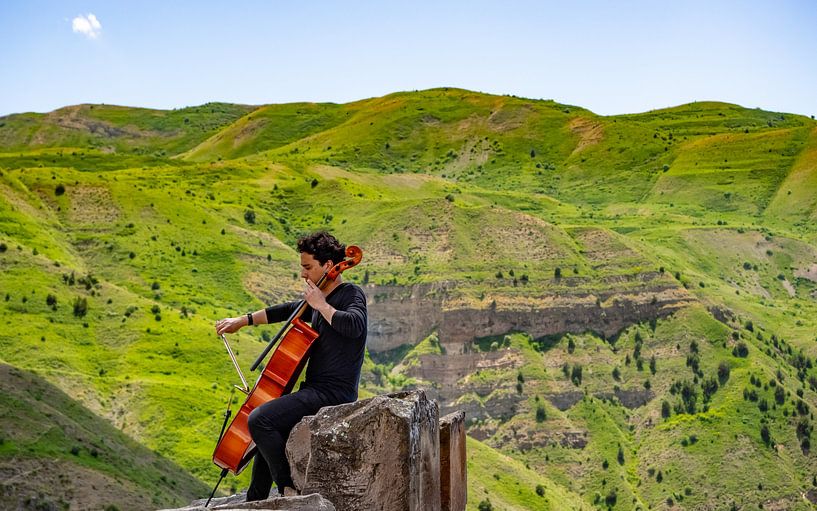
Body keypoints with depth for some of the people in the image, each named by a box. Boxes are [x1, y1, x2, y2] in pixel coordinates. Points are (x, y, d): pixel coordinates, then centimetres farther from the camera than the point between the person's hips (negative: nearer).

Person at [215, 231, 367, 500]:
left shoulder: (351, 294, -9)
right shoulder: (321, 300, 17)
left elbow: (354, 326, -31)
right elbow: (287, 311, 31)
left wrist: (320, 304, -20)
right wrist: (242, 320, 31)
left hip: (332, 393, -11)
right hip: (317, 390, 11)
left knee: (259, 419, -24)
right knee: (270, 428, 27)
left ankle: (289, 487, -12)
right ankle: (254, 503, 34)